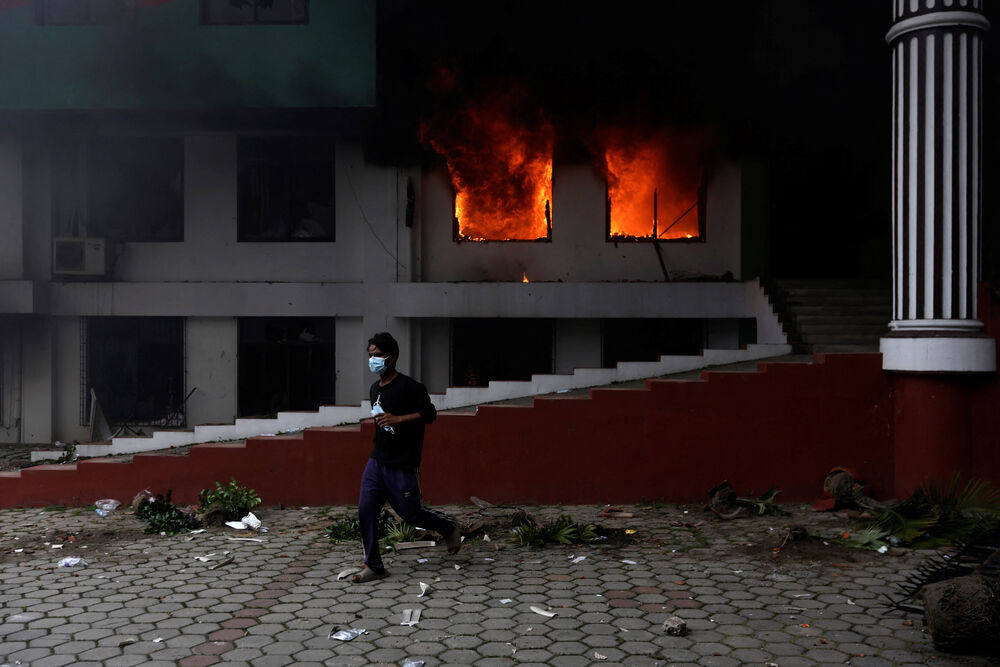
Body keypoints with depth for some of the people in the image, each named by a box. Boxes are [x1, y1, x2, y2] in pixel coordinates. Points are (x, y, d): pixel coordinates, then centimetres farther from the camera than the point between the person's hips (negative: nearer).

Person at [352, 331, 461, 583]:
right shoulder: (374, 389, 12)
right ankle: (373, 566, 9)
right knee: (366, 510, -1)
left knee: (411, 514, 2)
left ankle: (449, 527, 30)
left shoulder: (408, 386, -13)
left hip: (402, 466, -7)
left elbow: (429, 413, -19)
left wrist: (398, 419, -28)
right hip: (377, 461, 7)